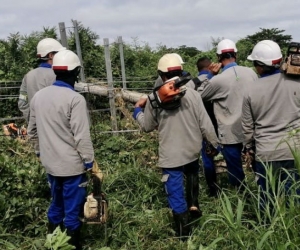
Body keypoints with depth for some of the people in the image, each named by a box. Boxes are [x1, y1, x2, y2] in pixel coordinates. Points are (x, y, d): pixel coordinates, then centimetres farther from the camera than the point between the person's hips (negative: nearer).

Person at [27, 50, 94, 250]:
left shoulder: (38, 96, 4)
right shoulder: (75, 99, -18)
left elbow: (33, 131, 13)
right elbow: (82, 136, -19)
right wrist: (89, 161, -9)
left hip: (50, 163, 7)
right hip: (72, 165, -7)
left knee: (56, 204, 22)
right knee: (72, 209, 5)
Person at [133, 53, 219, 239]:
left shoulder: (154, 99, -10)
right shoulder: (192, 94, -12)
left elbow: (147, 126, 4)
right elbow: (205, 124, -8)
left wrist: (137, 110, 22)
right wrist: (215, 143, 8)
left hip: (170, 156, -2)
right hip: (192, 150, 2)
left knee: (176, 195, 9)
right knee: (192, 174, 35)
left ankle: (184, 233, 17)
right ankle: (193, 205, 30)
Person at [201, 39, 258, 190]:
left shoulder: (218, 80, -16)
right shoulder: (251, 73, -3)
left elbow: (201, 97, 1)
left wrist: (210, 76, 5)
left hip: (230, 134, -5)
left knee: (236, 175, 9)